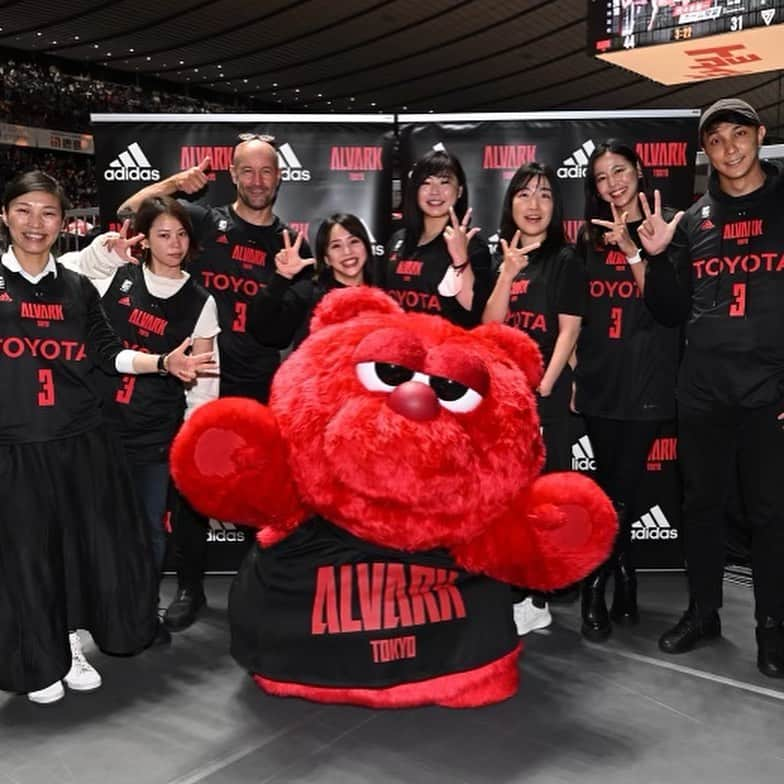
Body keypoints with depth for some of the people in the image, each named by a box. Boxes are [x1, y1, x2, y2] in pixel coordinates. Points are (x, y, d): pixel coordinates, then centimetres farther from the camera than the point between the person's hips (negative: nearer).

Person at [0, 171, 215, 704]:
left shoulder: (78, 289, 9)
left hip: (83, 443, 3)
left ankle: (72, 644, 32)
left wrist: (163, 363, -2)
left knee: (94, 544, 9)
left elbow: (108, 353, 9)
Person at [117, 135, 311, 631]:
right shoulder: (205, 222, 4)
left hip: (260, 385, 1)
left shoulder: (290, 244, 8)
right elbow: (130, 212, 0)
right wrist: (174, 184, -12)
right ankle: (190, 588, 21)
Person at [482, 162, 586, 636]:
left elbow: (569, 331, -7)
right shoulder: (500, 257, 12)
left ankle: (537, 600, 7)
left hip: (543, 390, -5)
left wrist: (542, 391, -13)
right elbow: (489, 326, 1)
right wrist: (508, 273, -11)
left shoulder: (565, 260, -1)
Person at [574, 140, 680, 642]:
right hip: (599, 378, 4)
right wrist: (574, 373, 10)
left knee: (622, 484, -3)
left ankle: (595, 590, 7)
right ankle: (625, 583, 19)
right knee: (616, 485, 8)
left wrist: (632, 250, -18)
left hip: (646, 376, -3)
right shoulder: (590, 238, 13)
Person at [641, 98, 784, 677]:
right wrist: (659, 258, -5)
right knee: (701, 506, 11)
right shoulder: (694, 221, 11)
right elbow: (673, 313, 11)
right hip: (703, 394, 3)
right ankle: (703, 613, 27)